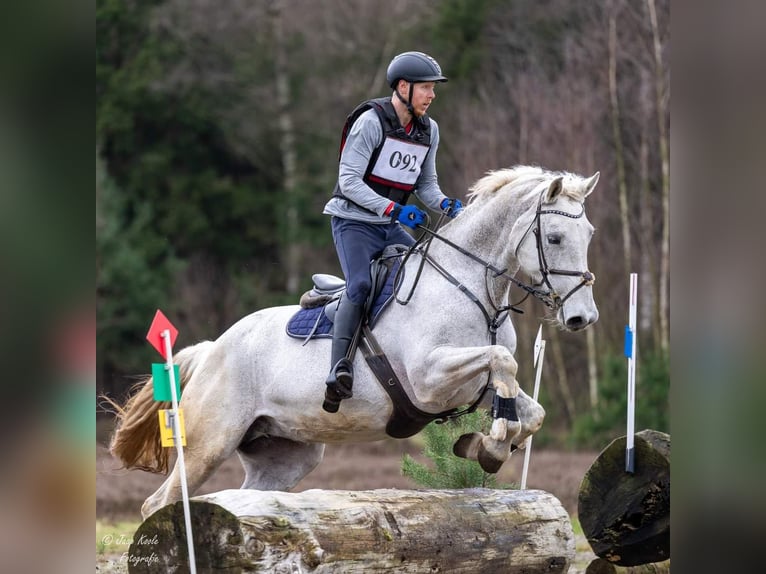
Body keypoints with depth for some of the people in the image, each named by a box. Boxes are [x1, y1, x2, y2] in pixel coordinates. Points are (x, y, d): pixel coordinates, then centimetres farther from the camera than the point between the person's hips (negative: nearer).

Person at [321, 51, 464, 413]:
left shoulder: (429, 130, 8)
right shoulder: (371, 122, -14)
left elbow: (425, 183, 15)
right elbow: (349, 181, -18)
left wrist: (445, 205, -7)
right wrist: (393, 209, -27)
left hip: (392, 228, 8)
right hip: (354, 222, -8)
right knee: (360, 285, -27)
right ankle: (338, 371, -35)